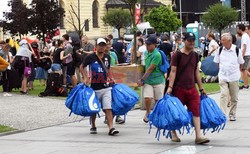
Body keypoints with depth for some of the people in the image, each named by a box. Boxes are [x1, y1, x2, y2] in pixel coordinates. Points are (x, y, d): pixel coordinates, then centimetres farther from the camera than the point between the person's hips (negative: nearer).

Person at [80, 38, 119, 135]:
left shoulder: (107, 57, 8)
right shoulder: (91, 57, -5)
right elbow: (82, 67, 5)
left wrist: (111, 78, 15)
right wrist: (85, 78, -7)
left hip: (106, 87, 2)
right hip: (94, 87, -2)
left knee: (108, 108, -11)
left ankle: (111, 127, -18)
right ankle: (93, 126, 31)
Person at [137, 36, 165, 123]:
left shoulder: (157, 55, -18)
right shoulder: (146, 53, 8)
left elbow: (150, 69, -18)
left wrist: (142, 79, -15)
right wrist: (143, 80, 17)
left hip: (158, 81, -5)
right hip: (148, 81, 5)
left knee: (158, 100, 5)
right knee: (147, 98, -11)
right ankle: (148, 113, 14)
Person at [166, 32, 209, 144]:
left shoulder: (195, 55, 10)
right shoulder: (177, 55, -7)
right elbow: (173, 71, -10)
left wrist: (201, 88, 18)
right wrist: (170, 87, -18)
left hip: (192, 89, 5)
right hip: (179, 89, -5)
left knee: (196, 111, -6)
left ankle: (198, 136, -10)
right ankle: (173, 133, 24)